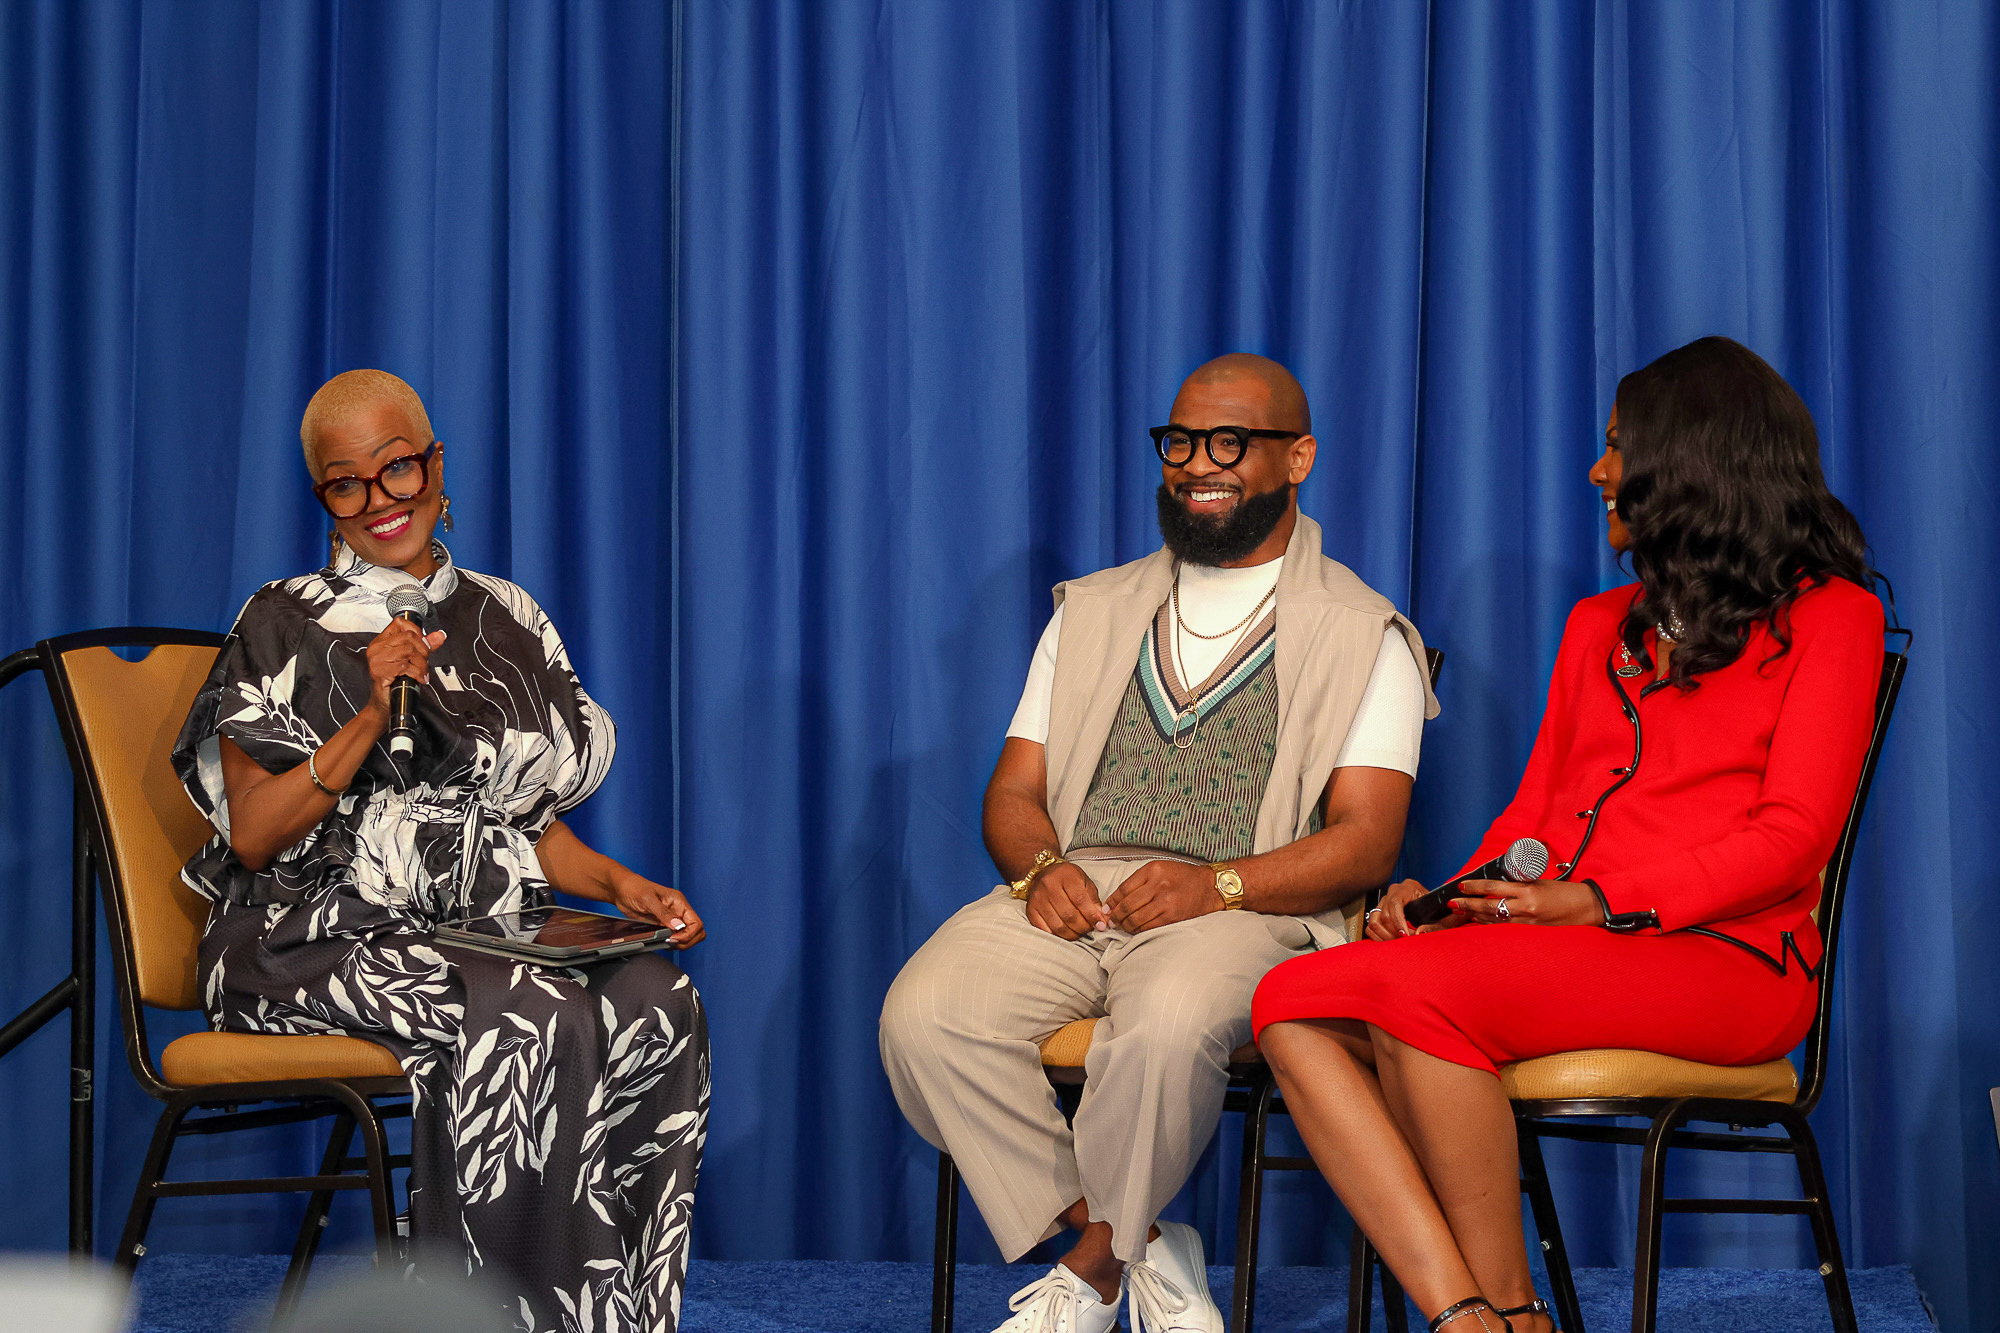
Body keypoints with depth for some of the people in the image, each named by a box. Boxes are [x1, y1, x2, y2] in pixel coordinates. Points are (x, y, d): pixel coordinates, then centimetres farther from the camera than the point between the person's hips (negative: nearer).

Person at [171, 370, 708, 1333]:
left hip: (485, 925, 5)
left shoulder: (505, 621, 16)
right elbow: (251, 835, -5)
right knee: (527, 1019, -34)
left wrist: (619, 884, 0)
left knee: (655, 1003, -26)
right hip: (319, 939, -5)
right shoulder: (285, 626, 2)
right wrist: (371, 720, -16)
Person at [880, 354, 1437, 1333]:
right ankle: (1137, 1252, -13)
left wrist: (1218, 885, -18)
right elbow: (1014, 791, 18)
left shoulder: (1363, 637, 10)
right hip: (1074, 895, 4)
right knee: (925, 1015, -26)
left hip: (1243, 913, -4)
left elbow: (1365, 842, -1)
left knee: (1168, 1024, -39)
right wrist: (1040, 866, -6)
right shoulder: (1093, 615, 23)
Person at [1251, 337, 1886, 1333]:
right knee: (1294, 1003, -20)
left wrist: (1600, 901, -17)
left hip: (1724, 955, -7)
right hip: (1548, 945, 7)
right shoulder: (1599, 625, 27)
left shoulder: (1826, 613, 5)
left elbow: (1794, 835, -5)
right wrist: (1453, 900, 1)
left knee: (1415, 991, -33)